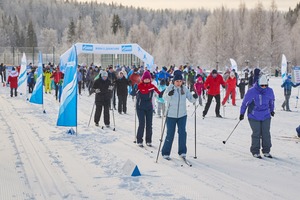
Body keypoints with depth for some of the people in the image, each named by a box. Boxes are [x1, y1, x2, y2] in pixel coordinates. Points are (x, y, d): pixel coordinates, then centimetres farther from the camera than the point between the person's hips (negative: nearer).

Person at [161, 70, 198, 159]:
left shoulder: (184, 89, 2)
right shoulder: (170, 88, -8)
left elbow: (191, 99, 2)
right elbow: (165, 97, -24)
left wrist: (194, 97, -20)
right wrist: (169, 94, -46)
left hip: (182, 115, 3)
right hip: (171, 115, -3)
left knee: (182, 133, -4)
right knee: (170, 134, 1)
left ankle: (182, 152, 9)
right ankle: (165, 153, 14)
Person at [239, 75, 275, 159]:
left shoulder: (270, 91, -3)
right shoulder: (251, 91, -14)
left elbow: (271, 101, 16)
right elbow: (245, 102, -4)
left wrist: (271, 110, 29)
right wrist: (242, 113, 2)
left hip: (266, 116, 3)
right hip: (254, 116, -3)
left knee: (266, 133, 4)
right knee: (256, 133, -3)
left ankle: (266, 151, 15)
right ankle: (255, 152, 7)